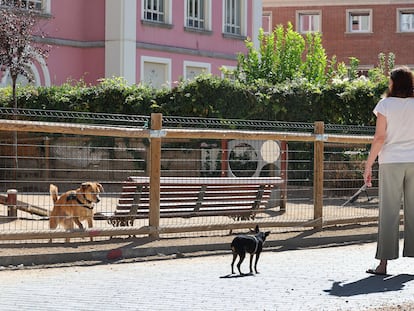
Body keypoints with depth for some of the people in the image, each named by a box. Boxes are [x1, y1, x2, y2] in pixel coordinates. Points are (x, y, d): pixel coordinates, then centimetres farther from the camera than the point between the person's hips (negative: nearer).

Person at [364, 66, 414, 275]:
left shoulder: (385, 105, -2)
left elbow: (380, 138, -7)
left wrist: (368, 165, -2)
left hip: (391, 163, -2)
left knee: (388, 212, -1)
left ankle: (384, 263, -4)